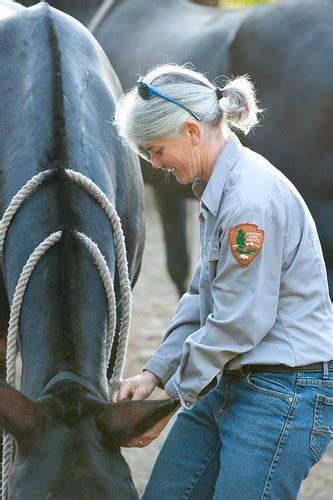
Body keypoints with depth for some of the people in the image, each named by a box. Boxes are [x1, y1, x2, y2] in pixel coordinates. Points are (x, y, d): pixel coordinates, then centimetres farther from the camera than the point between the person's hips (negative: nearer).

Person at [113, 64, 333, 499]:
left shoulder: (251, 198, -21)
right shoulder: (218, 190, 11)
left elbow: (238, 323, -20)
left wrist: (172, 396, -11)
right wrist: (155, 373, 8)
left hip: (285, 394, -10)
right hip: (228, 384, 10)